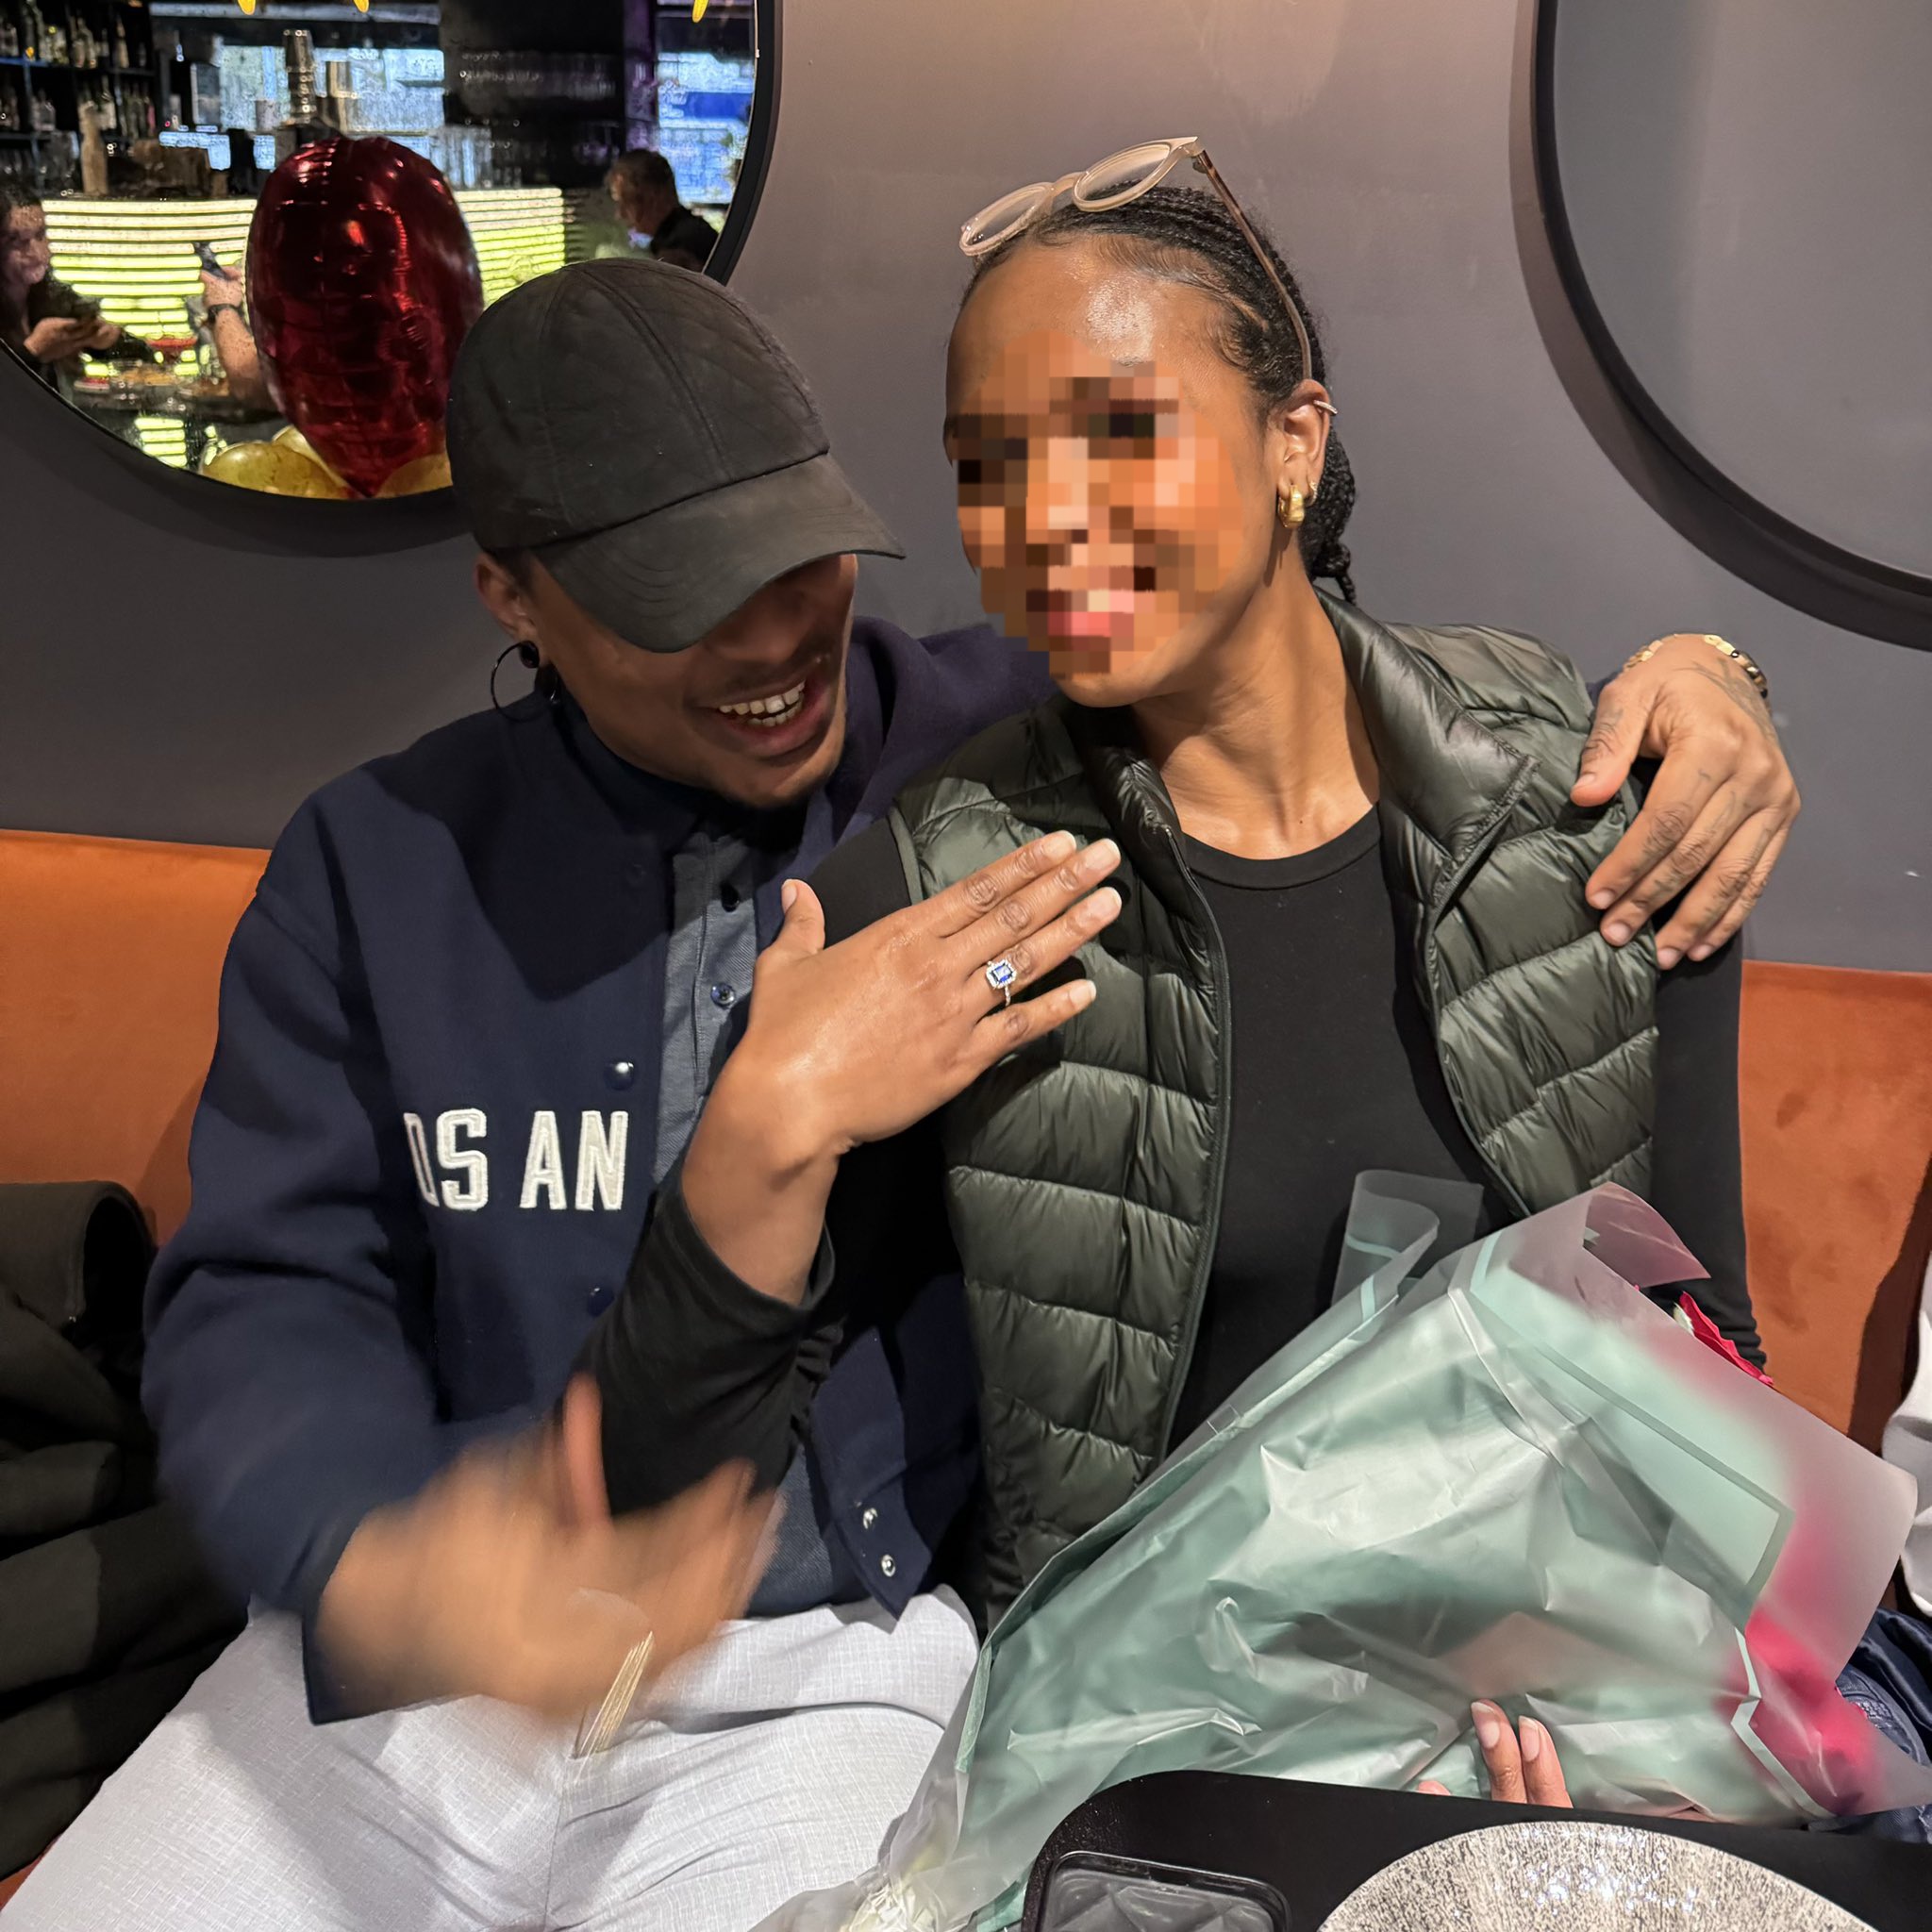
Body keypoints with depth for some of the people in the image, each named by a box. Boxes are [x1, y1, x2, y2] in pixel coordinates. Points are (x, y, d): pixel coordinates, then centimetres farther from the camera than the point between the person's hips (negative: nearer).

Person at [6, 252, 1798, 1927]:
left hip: (836, 1676, -2)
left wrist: (1669, 669, -14)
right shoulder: (373, 865, 2)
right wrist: (381, 1566, -22)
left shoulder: (1016, 747, -5)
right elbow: (269, 1285, -2)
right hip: (410, 1658, 3)